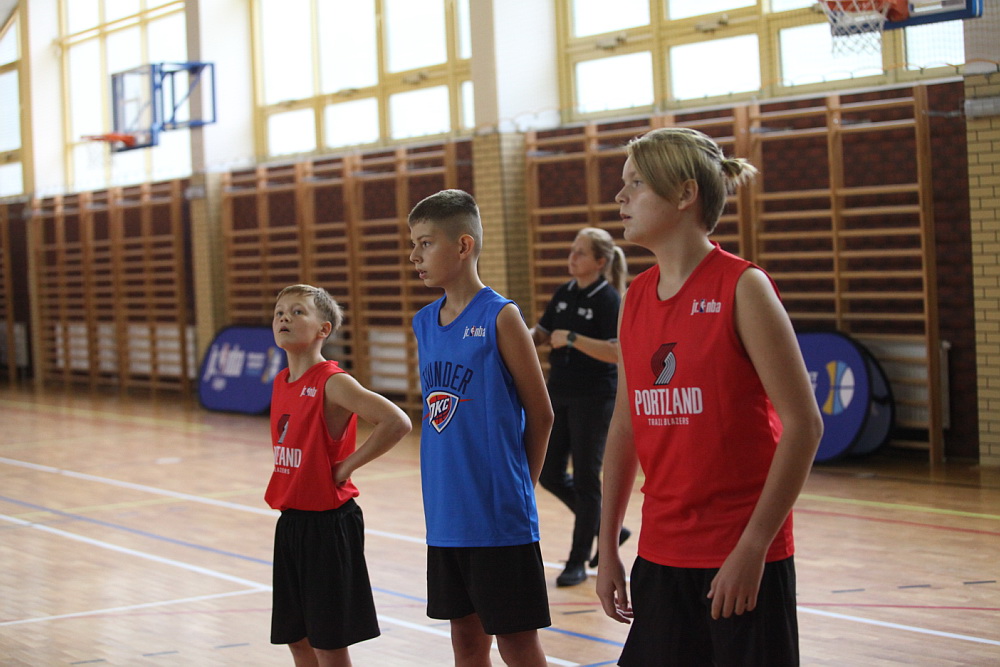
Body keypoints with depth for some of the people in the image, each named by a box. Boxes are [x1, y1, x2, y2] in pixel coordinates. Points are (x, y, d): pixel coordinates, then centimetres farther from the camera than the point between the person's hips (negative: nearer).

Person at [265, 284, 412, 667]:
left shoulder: (333, 383, -15)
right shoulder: (281, 383, 8)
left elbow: (397, 423, -26)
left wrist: (347, 466, -17)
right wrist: (285, 490, 13)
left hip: (328, 523, -8)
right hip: (290, 520, 8)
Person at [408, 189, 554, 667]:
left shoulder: (500, 318, -10)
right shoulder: (425, 323, 9)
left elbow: (540, 415, -6)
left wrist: (516, 485, 2)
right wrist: (446, 482, 9)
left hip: (499, 517, -6)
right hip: (447, 516, 6)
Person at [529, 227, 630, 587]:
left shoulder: (608, 300, -13)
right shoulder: (564, 293, 8)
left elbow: (616, 351, -24)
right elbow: (541, 332, 17)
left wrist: (572, 339, -26)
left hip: (594, 401, -8)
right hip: (559, 396, 8)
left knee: (585, 479, 0)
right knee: (550, 475, 10)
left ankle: (578, 561, 11)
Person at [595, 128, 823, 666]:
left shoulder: (742, 288, -10)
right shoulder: (635, 298, 8)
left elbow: (804, 425, -14)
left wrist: (752, 546, -16)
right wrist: (607, 547, 12)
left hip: (742, 556, -6)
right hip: (660, 555, 6)